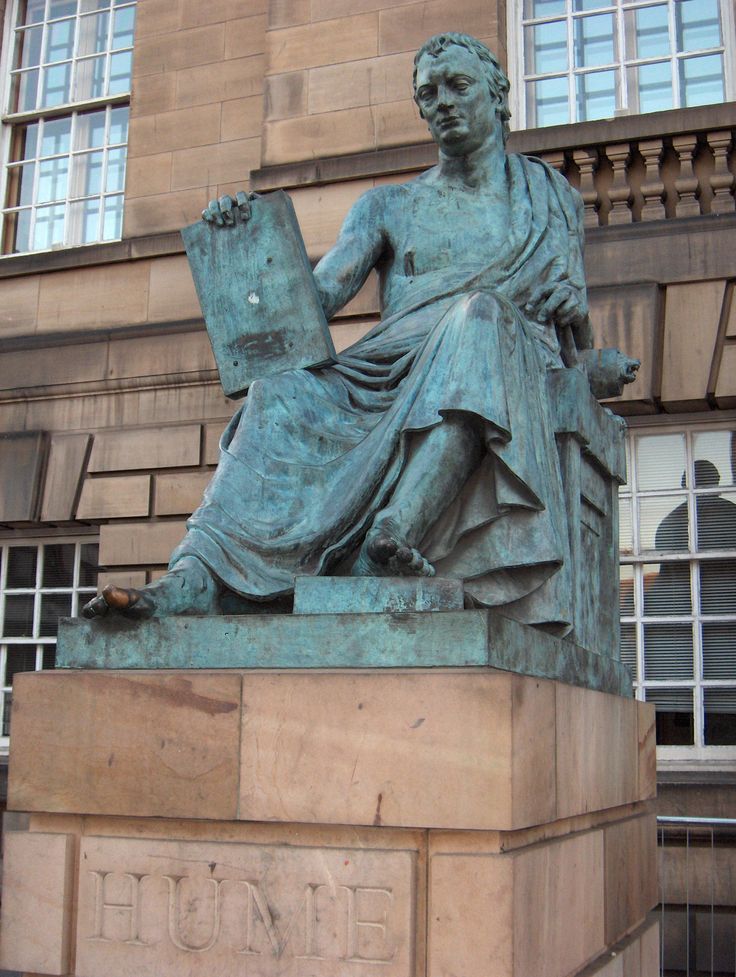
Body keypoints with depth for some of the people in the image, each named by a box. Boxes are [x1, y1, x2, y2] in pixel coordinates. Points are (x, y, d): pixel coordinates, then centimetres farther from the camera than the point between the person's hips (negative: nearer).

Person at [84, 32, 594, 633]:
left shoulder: (549, 196, 23)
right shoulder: (388, 206, 23)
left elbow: (578, 336, 18)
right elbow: (318, 296, 7)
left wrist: (571, 298, -6)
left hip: (509, 365, -2)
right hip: (390, 373, 2)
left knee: (481, 312, -37)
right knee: (286, 391, -28)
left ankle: (393, 535, -52)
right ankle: (198, 576, -41)